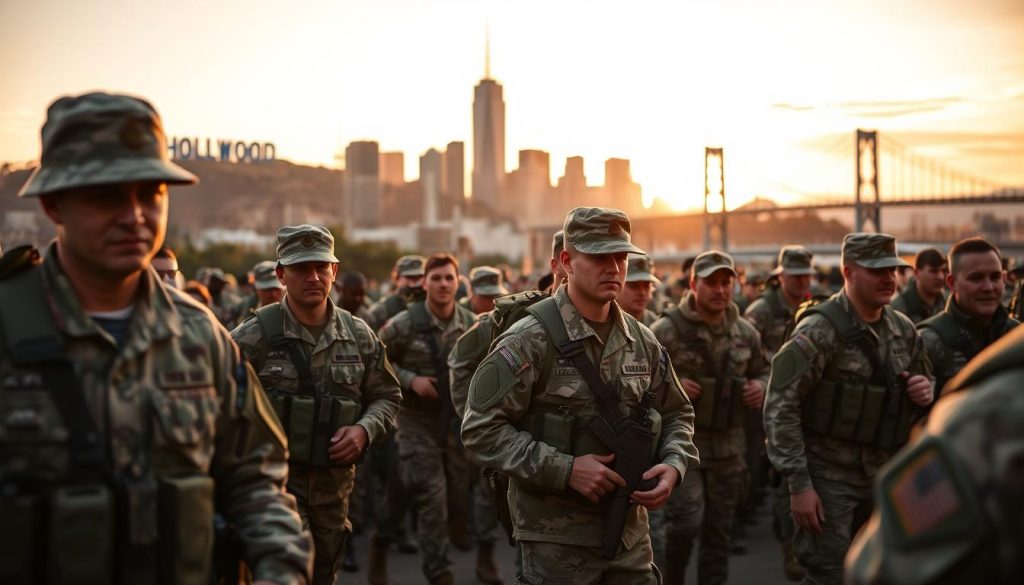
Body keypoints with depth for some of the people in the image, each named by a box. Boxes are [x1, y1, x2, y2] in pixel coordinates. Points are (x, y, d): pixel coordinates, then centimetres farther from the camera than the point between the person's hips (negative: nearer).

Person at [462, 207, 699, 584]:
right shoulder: (528, 341, -13)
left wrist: (673, 466, -4)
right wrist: (565, 469, -22)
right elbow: (481, 429, -16)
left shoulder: (642, 342, 6)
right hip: (557, 538, -5)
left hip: (631, 534, 6)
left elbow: (677, 414, 17)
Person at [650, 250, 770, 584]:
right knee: (687, 520, -14)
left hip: (728, 447, 5)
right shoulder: (666, 330, -10)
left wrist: (761, 387, -1)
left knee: (719, 532, 11)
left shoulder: (745, 332, 6)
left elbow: (762, 371, 21)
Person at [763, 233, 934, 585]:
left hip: (883, 475, 7)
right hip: (829, 478, -7)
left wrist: (926, 390, -4)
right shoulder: (820, 330, -15)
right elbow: (780, 407, -18)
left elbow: (926, 379, 22)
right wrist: (798, 484, -21)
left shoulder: (903, 330, 6)